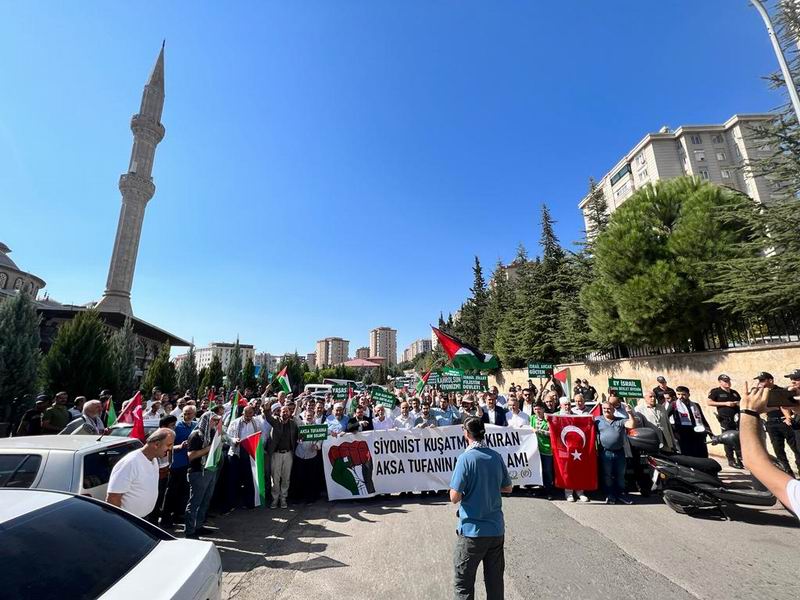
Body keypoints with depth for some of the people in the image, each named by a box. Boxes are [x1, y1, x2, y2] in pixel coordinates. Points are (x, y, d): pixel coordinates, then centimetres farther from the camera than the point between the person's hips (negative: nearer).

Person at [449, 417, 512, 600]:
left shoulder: (466, 458, -19)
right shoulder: (496, 456, -3)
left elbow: (454, 497, -19)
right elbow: (508, 488, 11)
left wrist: (467, 489, 0)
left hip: (472, 530, -5)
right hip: (496, 529, 5)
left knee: (464, 584, 13)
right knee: (495, 581, 20)